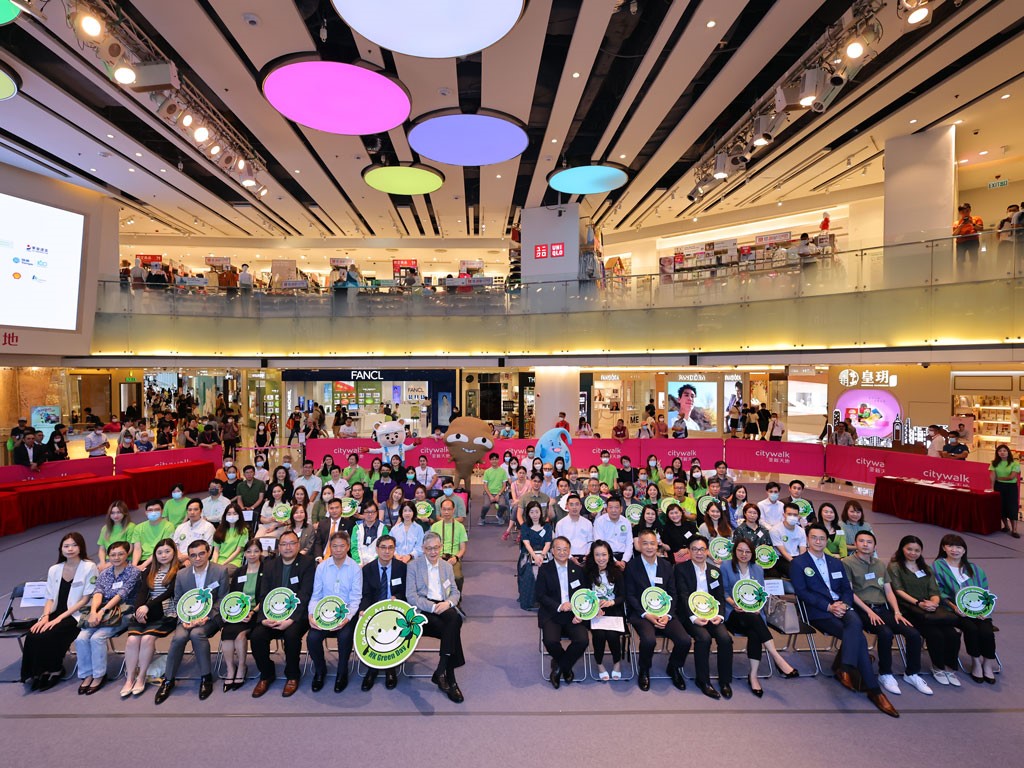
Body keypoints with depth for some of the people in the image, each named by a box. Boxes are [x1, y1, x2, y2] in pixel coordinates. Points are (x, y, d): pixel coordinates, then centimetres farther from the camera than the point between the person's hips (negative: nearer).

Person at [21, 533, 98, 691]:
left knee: (46, 637, -25)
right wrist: (45, 616, -9)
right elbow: (50, 598, 10)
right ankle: (35, 672, 1)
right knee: (32, 636, -22)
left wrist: (60, 618, -15)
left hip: (76, 615, -5)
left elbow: (86, 599, -10)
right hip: (56, 613, 5)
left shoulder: (89, 567, -7)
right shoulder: (54, 570, 12)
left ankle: (53, 670, 2)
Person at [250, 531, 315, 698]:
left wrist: (290, 620, -23)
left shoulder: (307, 563, -5)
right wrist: (264, 618, -13)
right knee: (256, 636, -20)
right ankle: (266, 674, 8)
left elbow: (304, 595, -13)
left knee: (291, 634, -31)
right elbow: (263, 596, 5)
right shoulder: (270, 566, 10)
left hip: (297, 614, -4)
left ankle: (292, 676, -4)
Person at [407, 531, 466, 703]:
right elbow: (411, 596, -6)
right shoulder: (413, 566, 3)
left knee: (455, 619, -31)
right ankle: (450, 679, -21)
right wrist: (433, 607, -18)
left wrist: (448, 603, -9)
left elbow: (455, 592, 15)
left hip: (444, 608, 4)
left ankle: (441, 671, -22)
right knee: (453, 630, -30)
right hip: (422, 611, -4)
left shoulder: (447, 566, 18)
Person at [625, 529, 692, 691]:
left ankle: (674, 668, 13)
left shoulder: (666, 565, 9)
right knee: (649, 640, -32)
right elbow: (630, 595, -4)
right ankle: (644, 671, 1)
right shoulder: (631, 566, -1)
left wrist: (668, 615, -8)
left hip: (664, 612, 3)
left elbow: (672, 593, 8)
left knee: (684, 640, -20)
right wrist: (646, 614, -15)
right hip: (641, 612, -3)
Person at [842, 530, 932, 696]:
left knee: (914, 634, -14)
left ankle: (911, 673, 6)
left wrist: (897, 612, 1)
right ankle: (885, 674, -9)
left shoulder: (879, 564, 20)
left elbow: (889, 591, 16)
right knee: (886, 633, -31)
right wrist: (869, 611, -13)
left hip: (882, 608, 6)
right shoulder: (847, 563, -2)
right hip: (862, 609, -6)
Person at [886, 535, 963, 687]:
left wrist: (934, 602, -8)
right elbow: (898, 590, -3)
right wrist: (918, 603, -16)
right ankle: (938, 668, -5)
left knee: (952, 634, -22)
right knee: (935, 634, -27)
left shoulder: (925, 568, 25)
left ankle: (950, 667, -4)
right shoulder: (895, 566, 8)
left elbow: (934, 592, 15)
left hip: (929, 608, 5)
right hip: (908, 609, -5)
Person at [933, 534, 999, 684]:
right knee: (971, 628, -28)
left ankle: (988, 664, -2)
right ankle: (975, 662, -6)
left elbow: (985, 591, 12)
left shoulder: (974, 568, 18)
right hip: (955, 610, -3)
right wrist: (953, 606, -14)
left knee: (986, 630, -24)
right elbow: (939, 591, -1)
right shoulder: (938, 566, 5)